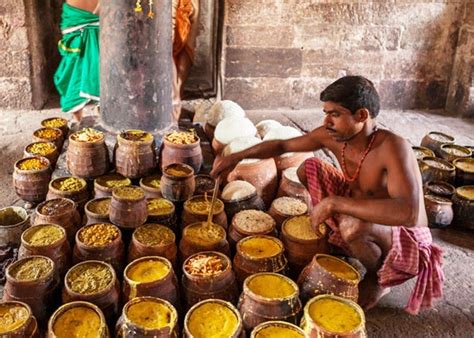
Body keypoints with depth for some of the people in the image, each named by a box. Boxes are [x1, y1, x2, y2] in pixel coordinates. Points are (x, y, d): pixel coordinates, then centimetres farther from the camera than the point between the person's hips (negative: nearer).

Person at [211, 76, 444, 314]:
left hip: (406, 240, -6)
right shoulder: (332, 136, -12)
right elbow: (282, 145, 1)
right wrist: (237, 156, -12)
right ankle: (337, 240, 15)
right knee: (310, 168, 0)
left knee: (354, 226, -39)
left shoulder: (391, 147, -33)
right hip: (360, 214, 6)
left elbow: (408, 213, -46)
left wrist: (334, 202, -42)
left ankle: (379, 277, -3)